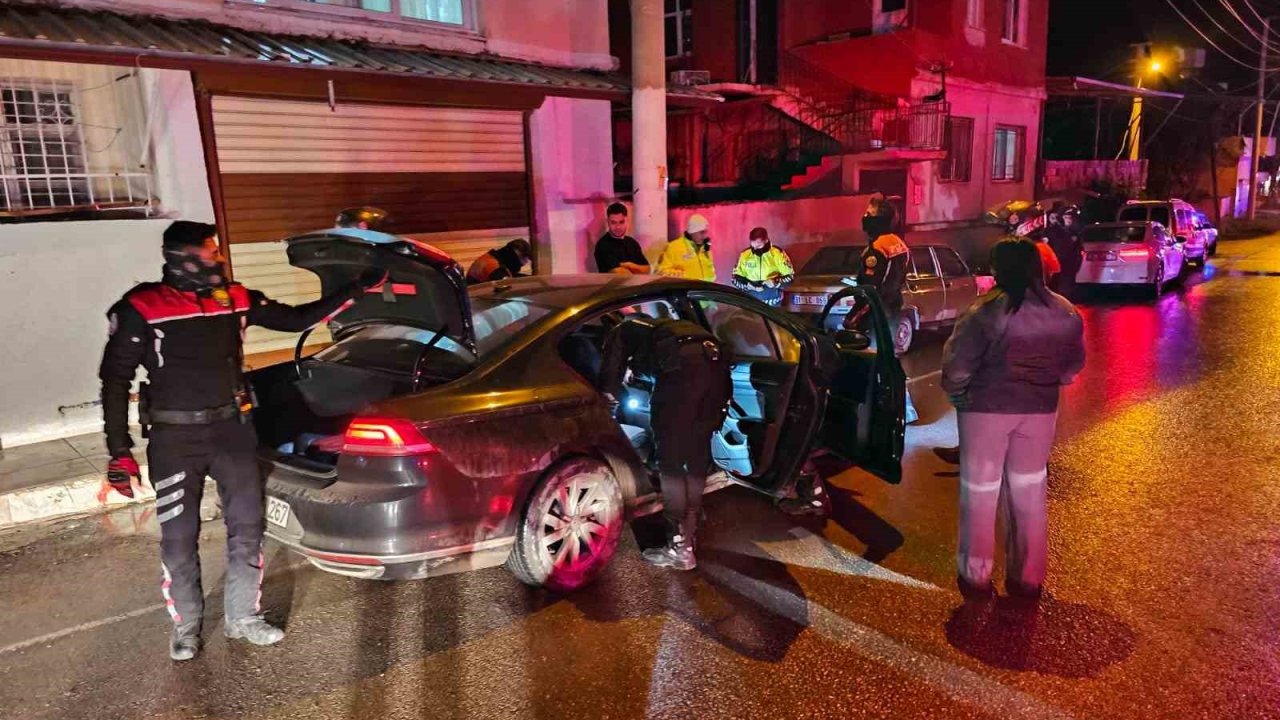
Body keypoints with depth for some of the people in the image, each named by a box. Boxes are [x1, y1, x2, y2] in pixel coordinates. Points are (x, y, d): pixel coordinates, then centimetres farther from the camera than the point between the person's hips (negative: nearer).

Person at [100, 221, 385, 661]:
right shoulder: (142, 308, -8)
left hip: (232, 429, 4)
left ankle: (243, 618, 25)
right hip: (175, 438, -3)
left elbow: (297, 319, 10)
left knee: (247, 526, 8)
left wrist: (355, 291, 5)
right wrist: (120, 452, -7)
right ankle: (186, 625, 27)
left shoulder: (234, 299, 3)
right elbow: (115, 380, -4)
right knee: (179, 537, 6)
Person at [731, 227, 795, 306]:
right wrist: (748, 285, -14)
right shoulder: (745, 255, -3)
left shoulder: (777, 254, -8)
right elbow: (736, 278, 5)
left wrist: (775, 282, -21)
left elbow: (790, 276, -3)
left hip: (772, 302, -1)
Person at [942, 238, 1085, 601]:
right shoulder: (1065, 313, 0)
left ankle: (976, 575, 17)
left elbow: (957, 366, -16)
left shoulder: (985, 312, -18)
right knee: (1029, 491, 16)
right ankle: (1028, 577, 25)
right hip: (1040, 409, 5)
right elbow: (1073, 365, 10)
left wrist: (955, 391, 3)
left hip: (985, 408, -4)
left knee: (980, 490, 9)